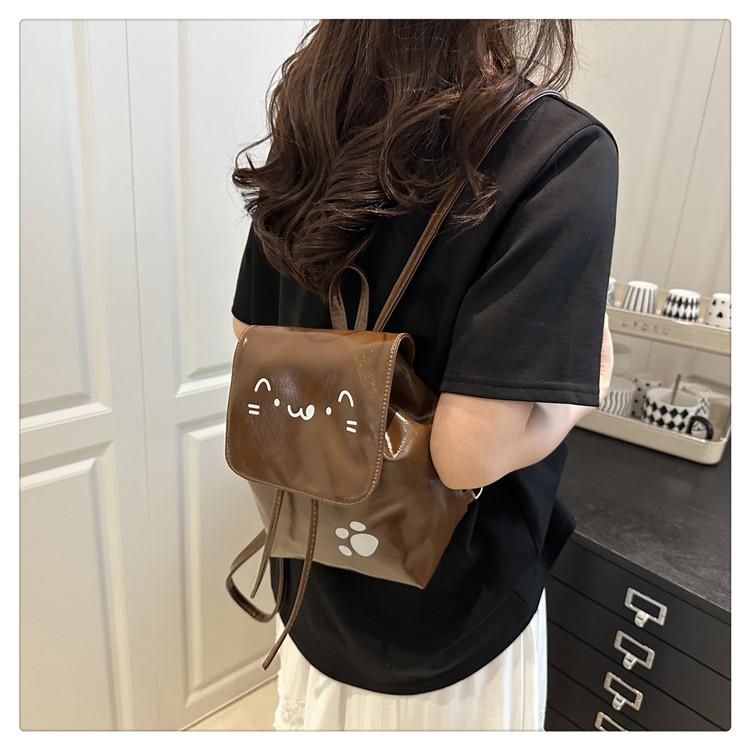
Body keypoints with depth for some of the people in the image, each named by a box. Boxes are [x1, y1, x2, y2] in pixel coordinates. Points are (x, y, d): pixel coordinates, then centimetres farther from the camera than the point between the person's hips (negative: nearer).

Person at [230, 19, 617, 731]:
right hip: (444, 600, -5)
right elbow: (473, 451, -30)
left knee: (315, 713, 30)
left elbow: (251, 332, 2)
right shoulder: (564, 153, -25)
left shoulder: (313, 120, -6)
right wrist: (590, 378, -11)